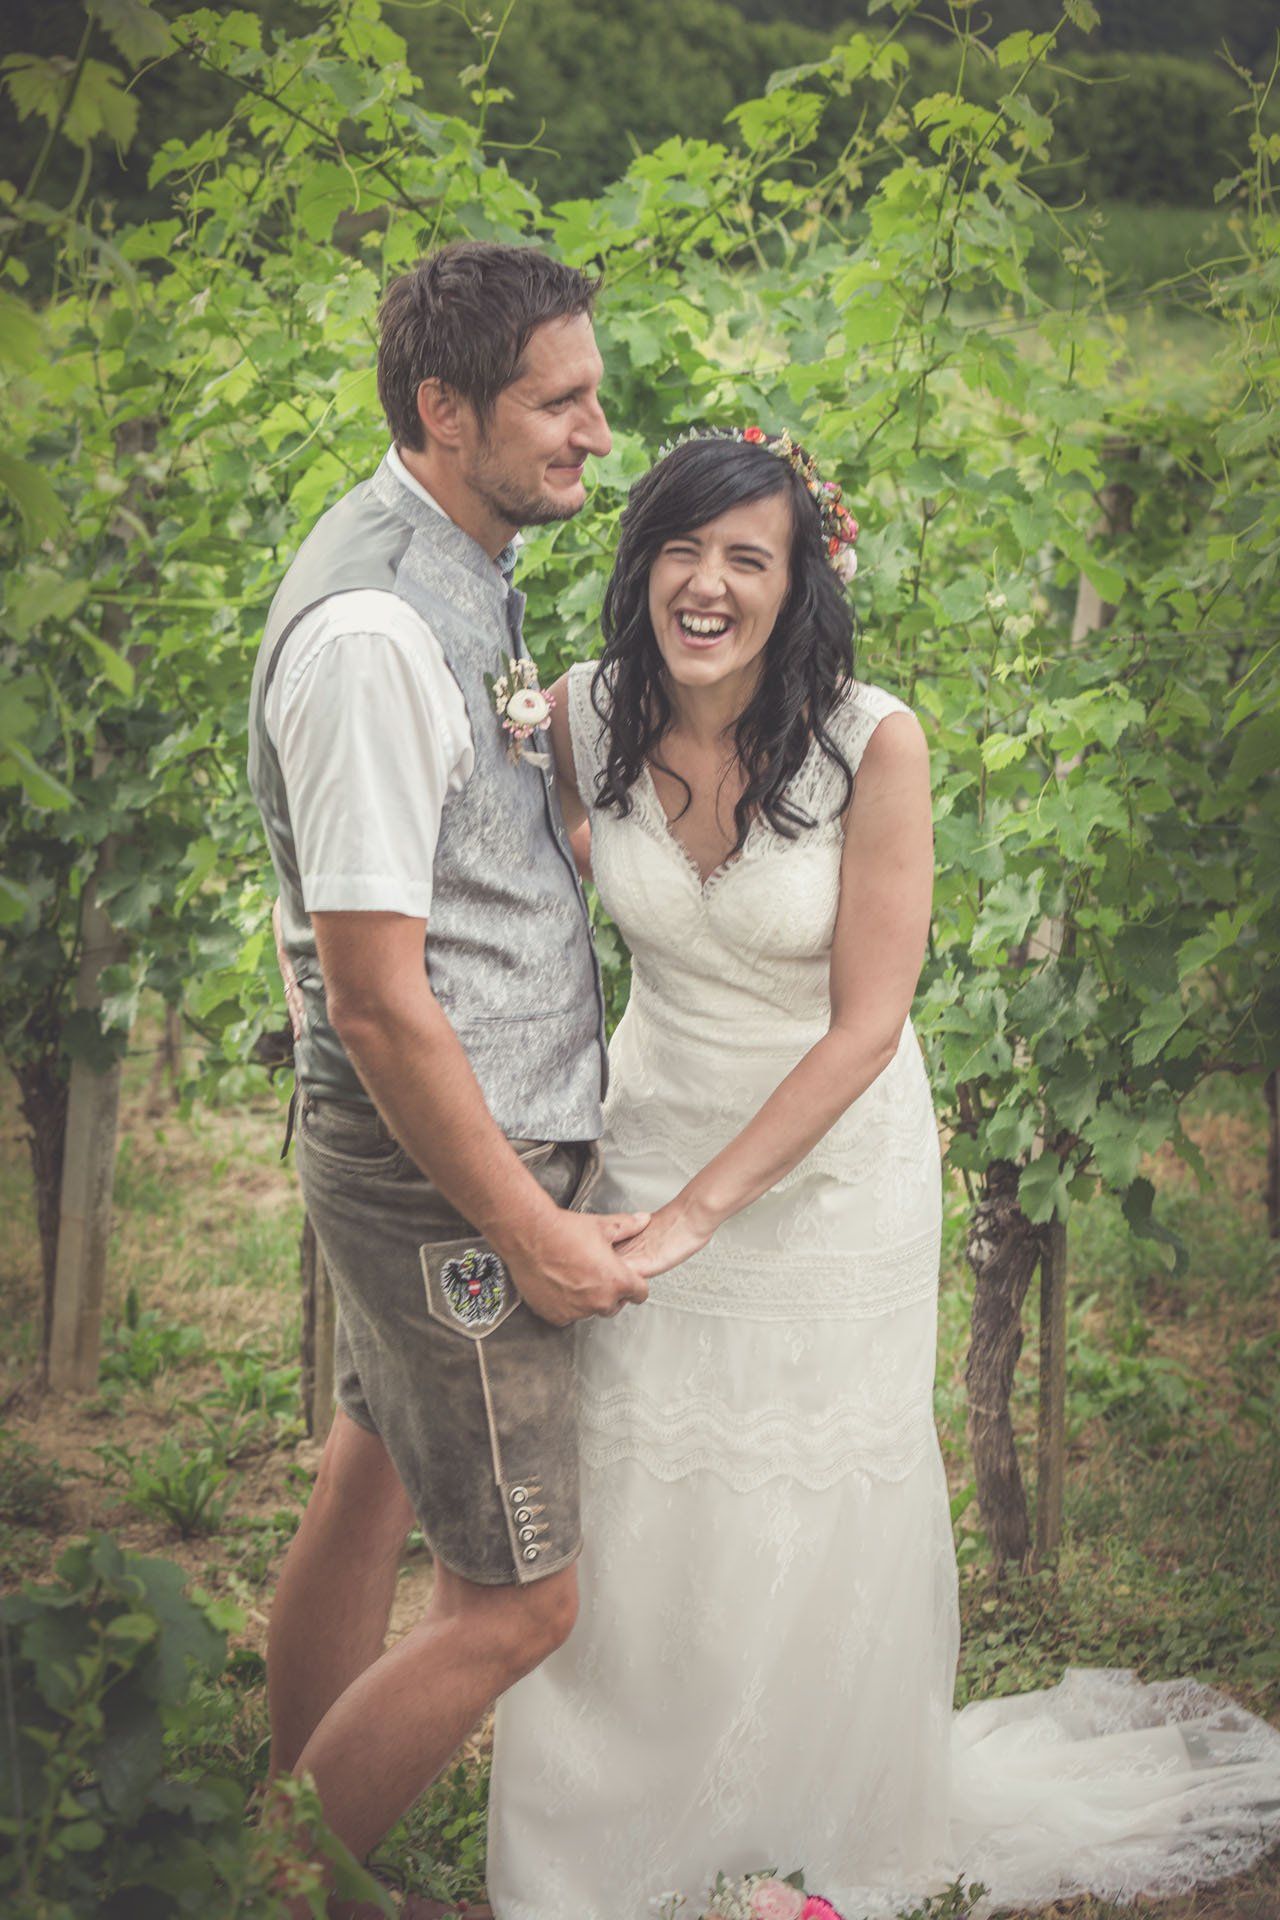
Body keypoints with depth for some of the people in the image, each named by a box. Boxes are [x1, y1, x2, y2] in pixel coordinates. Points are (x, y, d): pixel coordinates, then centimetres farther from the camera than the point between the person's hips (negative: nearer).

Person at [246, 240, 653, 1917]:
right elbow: (379, 998, -25)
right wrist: (534, 1234, -17)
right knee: (521, 1596, 1)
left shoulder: (465, 566, 5)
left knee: (374, 1485, 22)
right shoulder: (373, 627, -26)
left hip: (495, 1137, 10)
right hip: (439, 1165, -10)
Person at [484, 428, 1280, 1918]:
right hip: (653, 1127, 3)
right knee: (622, 1502, 10)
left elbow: (866, 1023, -20)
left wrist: (699, 1211, -22)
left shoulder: (874, 743, -22)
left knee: (815, 1514, 11)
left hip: (831, 1167, -2)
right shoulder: (583, 714, -12)